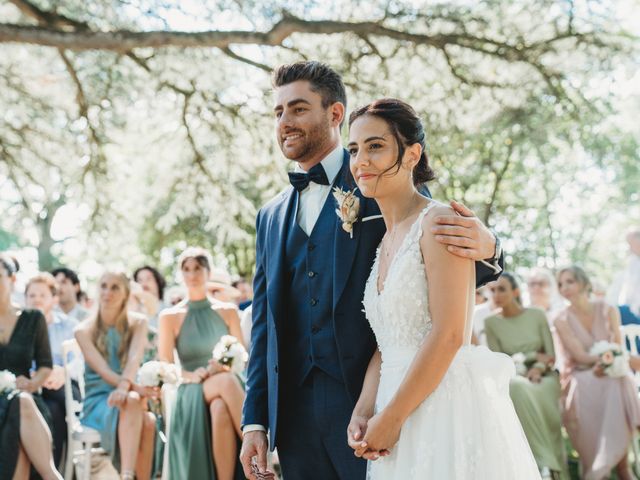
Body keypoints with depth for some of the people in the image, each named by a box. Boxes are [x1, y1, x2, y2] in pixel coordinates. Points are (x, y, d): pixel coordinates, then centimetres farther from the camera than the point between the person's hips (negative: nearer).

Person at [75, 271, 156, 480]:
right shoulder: (84, 330, 0)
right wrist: (135, 387, -29)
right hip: (98, 399, -2)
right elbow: (102, 369, -13)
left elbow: (134, 359, -12)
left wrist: (125, 386, -34)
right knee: (131, 403, -37)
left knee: (149, 421, -34)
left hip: (130, 394, 2)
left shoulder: (138, 323, 6)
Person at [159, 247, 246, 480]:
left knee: (221, 410, -38)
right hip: (192, 391, -1)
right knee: (227, 381, -37)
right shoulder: (170, 317, 9)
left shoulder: (227, 311, 13)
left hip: (227, 381, 2)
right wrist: (189, 375, -16)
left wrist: (225, 365, -11)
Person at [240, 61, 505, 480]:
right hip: (295, 414, 5)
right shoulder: (271, 217, 16)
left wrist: (485, 249, -23)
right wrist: (254, 421, 11)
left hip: (371, 399, -5)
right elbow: (264, 324, 17)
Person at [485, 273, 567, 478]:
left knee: (538, 394, -37)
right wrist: (533, 357, -7)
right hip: (513, 378, 0)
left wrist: (538, 368, -17)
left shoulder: (537, 315, 5)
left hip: (543, 376, 0)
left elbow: (551, 355, 4)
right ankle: (545, 462, -36)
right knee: (518, 389, -39)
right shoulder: (492, 322, 4)